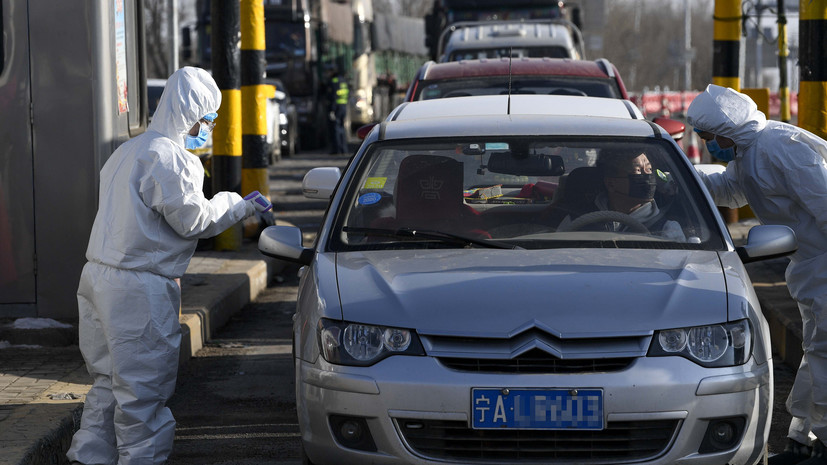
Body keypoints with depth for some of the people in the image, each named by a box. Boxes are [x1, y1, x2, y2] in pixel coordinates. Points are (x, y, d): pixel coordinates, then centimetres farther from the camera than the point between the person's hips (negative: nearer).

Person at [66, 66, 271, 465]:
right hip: (139, 288, -10)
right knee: (143, 388, -2)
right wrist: (239, 205, 2)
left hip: (99, 277, 10)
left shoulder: (127, 151, 17)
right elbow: (192, 219, -12)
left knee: (109, 380, 16)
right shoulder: (167, 155, -14)